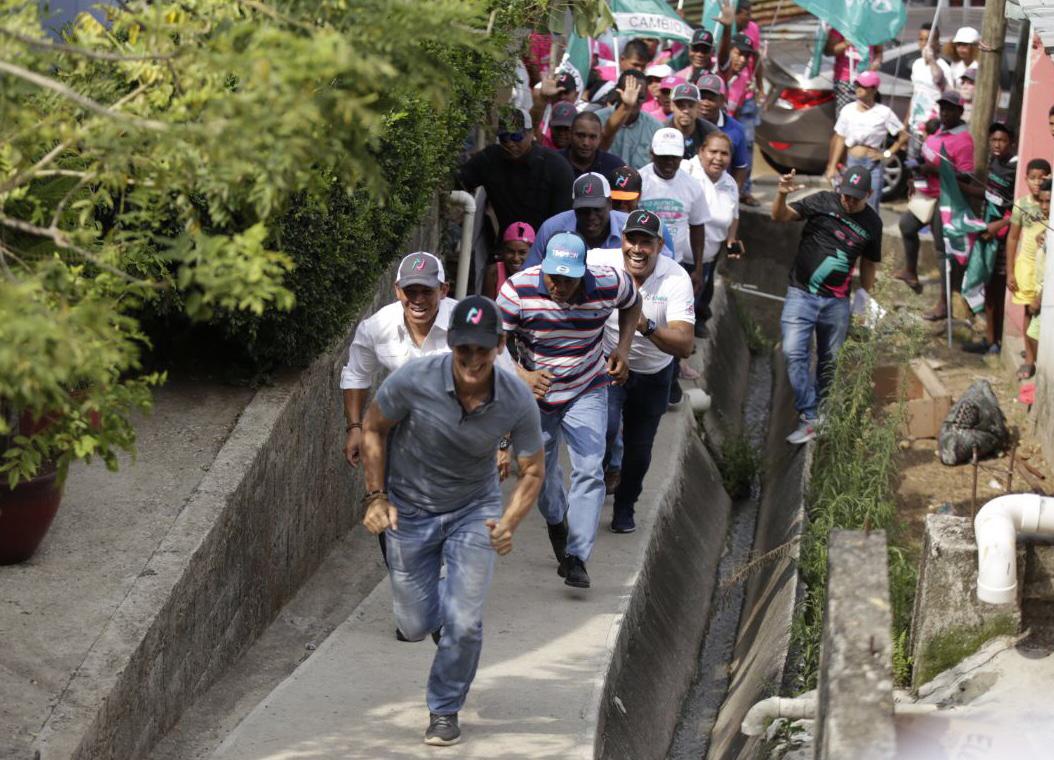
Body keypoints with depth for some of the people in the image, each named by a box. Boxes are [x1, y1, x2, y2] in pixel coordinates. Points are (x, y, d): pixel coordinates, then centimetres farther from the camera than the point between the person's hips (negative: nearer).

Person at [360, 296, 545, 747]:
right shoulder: (414, 381, -28)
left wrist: (508, 523, -24)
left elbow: (533, 470, -9)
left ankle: (445, 710, 17)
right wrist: (376, 497, -10)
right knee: (415, 625, 9)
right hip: (409, 509, 0)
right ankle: (451, 603, 47)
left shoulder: (517, 400, -24)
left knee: (464, 625, -10)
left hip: (474, 510, 0)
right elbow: (374, 428, -7)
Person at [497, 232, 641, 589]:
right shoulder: (517, 289, -25)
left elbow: (632, 303, 4)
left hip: (587, 392, -1)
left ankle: (576, 558, -12)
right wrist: (522, 377, -40)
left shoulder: (608, 284, -20)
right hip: (535, 394, 1)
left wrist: (622, 349, -9)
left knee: (589, 472, -15)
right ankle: (557, 524, 48)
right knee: (541, 472, 15)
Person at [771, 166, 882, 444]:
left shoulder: (872, 223, 6)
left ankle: (823, 415, 22)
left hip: (837, 302, 3)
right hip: (802, 293, -3)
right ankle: (809, 419, -16)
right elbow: (779, 217, -10)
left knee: (829, 362, 8)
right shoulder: (823, 202, -4)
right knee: (794, 352, -16)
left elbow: (868, 264, 17)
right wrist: (782, 194, -30)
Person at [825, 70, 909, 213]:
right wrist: (832, 166, 6)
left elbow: (904, 136, 0)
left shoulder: (883, 112, -6)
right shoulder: (848, 110, 4)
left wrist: (887, 154, -6)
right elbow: (840, 139, 9)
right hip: (852, 164, 3)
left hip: (873, 165, -3)